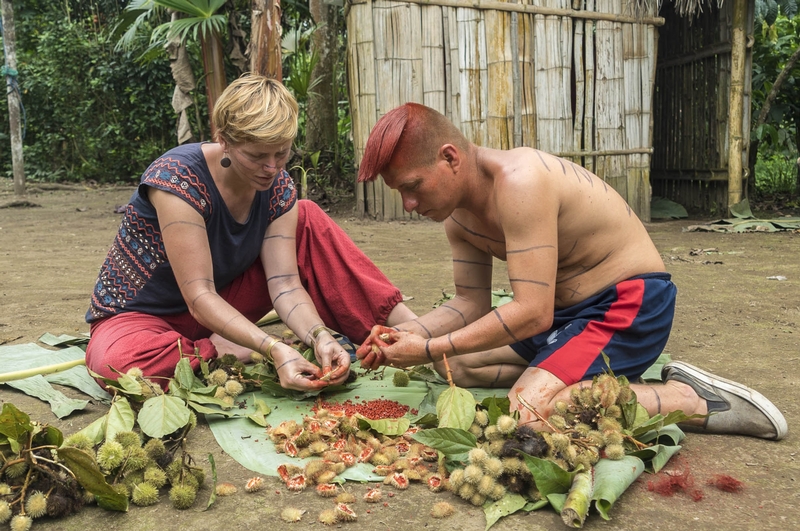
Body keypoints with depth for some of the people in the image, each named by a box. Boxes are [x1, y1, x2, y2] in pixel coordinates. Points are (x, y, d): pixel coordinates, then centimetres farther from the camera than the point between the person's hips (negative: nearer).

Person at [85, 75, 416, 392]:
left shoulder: (278, 188, -10)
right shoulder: (176, 178, -29)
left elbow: (284, 282, -17)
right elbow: (199, 298, -32)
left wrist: (319, 336, -35)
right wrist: (273, 349, -43)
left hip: (220, 311, 5)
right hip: (141, 314, -4)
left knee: (309, 221, -8)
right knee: (116, 362, -41)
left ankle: (403, 326, -11)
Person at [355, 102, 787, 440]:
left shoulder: (518, 181, -28)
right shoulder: (458, 214, 1)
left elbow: (532, 313, -29)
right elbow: (471, 303, 6)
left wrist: (430, 349, -24)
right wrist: (406, 335, -11)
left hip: (631, 300, -9)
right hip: (566, 308, 10)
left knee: (527, 409, -28)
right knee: (454, 363, 7)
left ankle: (691, 399, -11)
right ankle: (598, 379, 4)